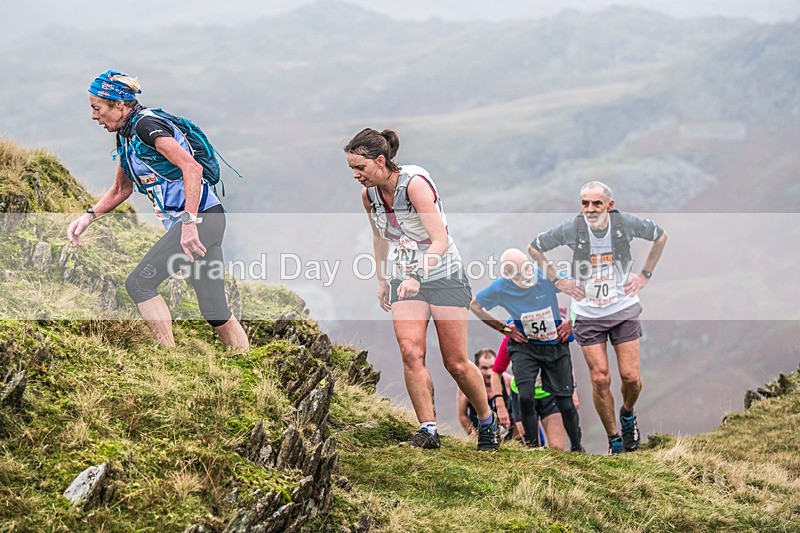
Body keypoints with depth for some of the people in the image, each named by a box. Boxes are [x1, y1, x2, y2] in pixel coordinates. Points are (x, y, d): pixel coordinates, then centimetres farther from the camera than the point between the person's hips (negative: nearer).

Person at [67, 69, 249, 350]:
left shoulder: (146, 125, -14)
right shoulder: (126, 134, 15)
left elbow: (192, 168, -25)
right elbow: (121, 189, 28)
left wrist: (189, 223, -30)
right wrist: (89, 216, 15)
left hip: (200, 218, -10)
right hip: (203, 222, 10)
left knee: (138, 284, -11)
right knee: (214, 311, 9)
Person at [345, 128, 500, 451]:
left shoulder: (414, 183, -24)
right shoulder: (369, 195, -4)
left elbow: (440, 239, -30)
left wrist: (417, 276, -43)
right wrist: (382, 280, 20)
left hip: (442, 275, -5)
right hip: (403, 278, 5)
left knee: (455, 363, -1)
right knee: (410, 350, -18)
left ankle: (487, 421, 23)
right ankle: (428, 429, -15)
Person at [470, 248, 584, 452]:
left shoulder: (547, 277, -20)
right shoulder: (500, 288, -16)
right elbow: (475, 305, 5)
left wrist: (571, 322, -6)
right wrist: (504, 329, 1)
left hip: (556, 345, 0)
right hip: (524, 346, 0)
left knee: (565, 403, 2)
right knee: (525, 396, -18)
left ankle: (576, 446, 25)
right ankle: (532, 447, 0)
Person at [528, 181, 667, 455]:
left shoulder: (625, 223, -11)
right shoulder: (571, 229, -13)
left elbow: (660, 236, 10)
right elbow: (534, 247, 5)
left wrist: (645, 274, 6)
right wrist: (558, 280, 2)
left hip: (624, 309, 1)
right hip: (588, 314, 0)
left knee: (631, 377, -3)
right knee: (600, 380, -6)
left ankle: (627, 413, 31)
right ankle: (614, 439, 12)